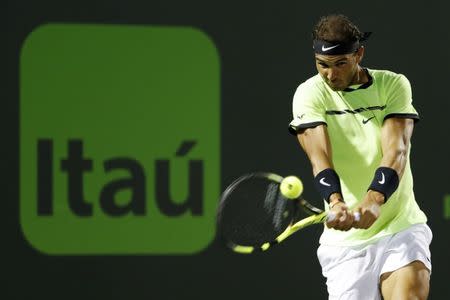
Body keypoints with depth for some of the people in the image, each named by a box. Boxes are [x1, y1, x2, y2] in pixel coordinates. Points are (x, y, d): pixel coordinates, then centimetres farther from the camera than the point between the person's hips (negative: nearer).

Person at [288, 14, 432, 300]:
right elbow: (319, 157, -17)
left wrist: (374, 200, -34)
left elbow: (396, 152, -14)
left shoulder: (394, 85, 0)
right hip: (345, 240, 0)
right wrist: (335, 202, -38)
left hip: (402, 227, 0)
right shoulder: (310, 94, -2)